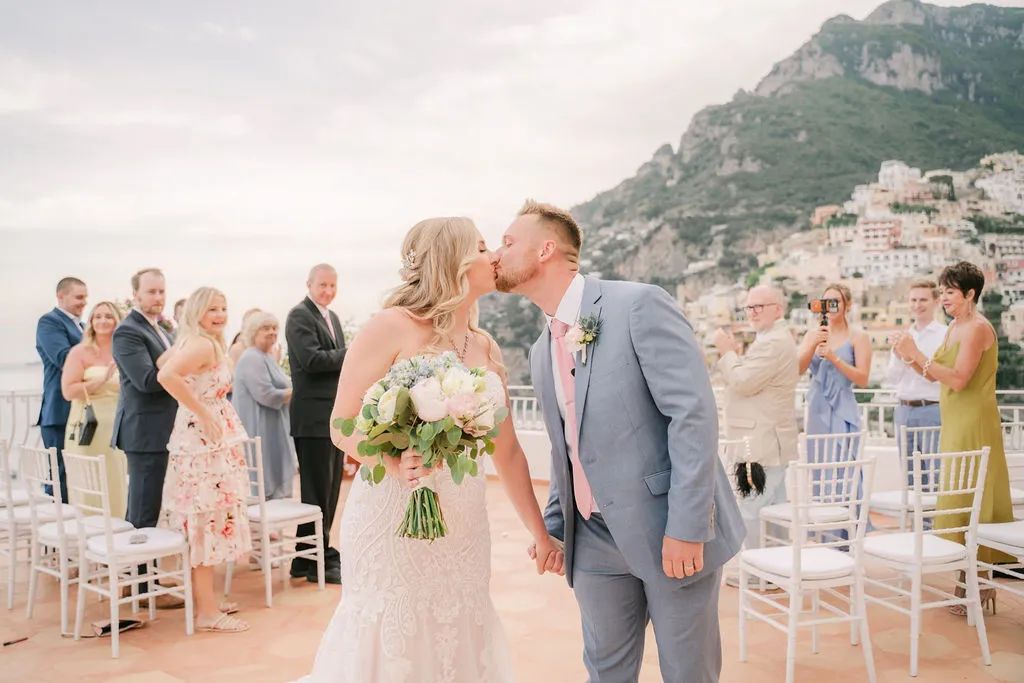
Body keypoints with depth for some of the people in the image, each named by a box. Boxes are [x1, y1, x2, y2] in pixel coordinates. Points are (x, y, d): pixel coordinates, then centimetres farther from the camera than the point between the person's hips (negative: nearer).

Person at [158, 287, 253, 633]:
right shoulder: (204, 345, -16)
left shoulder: (204, 343, 13)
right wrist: (203, 412, -24)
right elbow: (167, 376, -32)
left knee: (202, 521, 15)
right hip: (206, 439, -10)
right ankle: (207, 611, 1)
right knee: (208, 519, -5)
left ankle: (205, 598, 26)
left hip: (207, 439, 10)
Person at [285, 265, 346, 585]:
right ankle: (316, 561, 8)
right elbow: (312, 358, -21)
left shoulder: (332, 317, 18)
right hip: (314, 417, -9)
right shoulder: (299, 315, -9)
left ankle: (310, 556, 24)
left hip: (335, 415, 9)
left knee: (330, 488, 13)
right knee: (317, 490, -2)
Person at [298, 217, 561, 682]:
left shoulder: (485, 348, 10)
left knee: (456, 643, 11)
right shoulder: (392, 327, -8)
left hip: (462, 530, 6)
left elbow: (507, 450, 14)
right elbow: (342, 426, -9)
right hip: (393, 521, -5)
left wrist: (540, 533, 16)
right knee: (391, 646, 1)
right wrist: (393, 464, -28)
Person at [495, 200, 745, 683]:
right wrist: (554, 526, 15)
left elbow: (694, 412, -19)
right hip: (594, 539, 7)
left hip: (672, 533, -6)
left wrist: (686, 527, -22)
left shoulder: (639, 305, -13)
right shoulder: (540, 352, 11)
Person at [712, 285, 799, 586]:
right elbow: (749, 380, 19)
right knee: (773, 505, 16)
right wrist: (732, 354, 5)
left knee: (753, 509, -5)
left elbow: (743, 383, -20)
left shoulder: (773, 342, -18)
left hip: (763, 442, -11)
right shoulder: (775, 338, 19)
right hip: (768, 440, 11)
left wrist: (727, 352, -7)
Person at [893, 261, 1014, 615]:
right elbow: (937, 374, 14)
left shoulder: (977, 328, -14)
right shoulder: (955, 327, 14)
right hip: (957, 424, 9)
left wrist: (918, 354, -20)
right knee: (963, 499, 11)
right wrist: (911, 357, 1)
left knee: (969, 499, -5)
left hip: (973, 425, -9)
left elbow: (958, 378, -22)